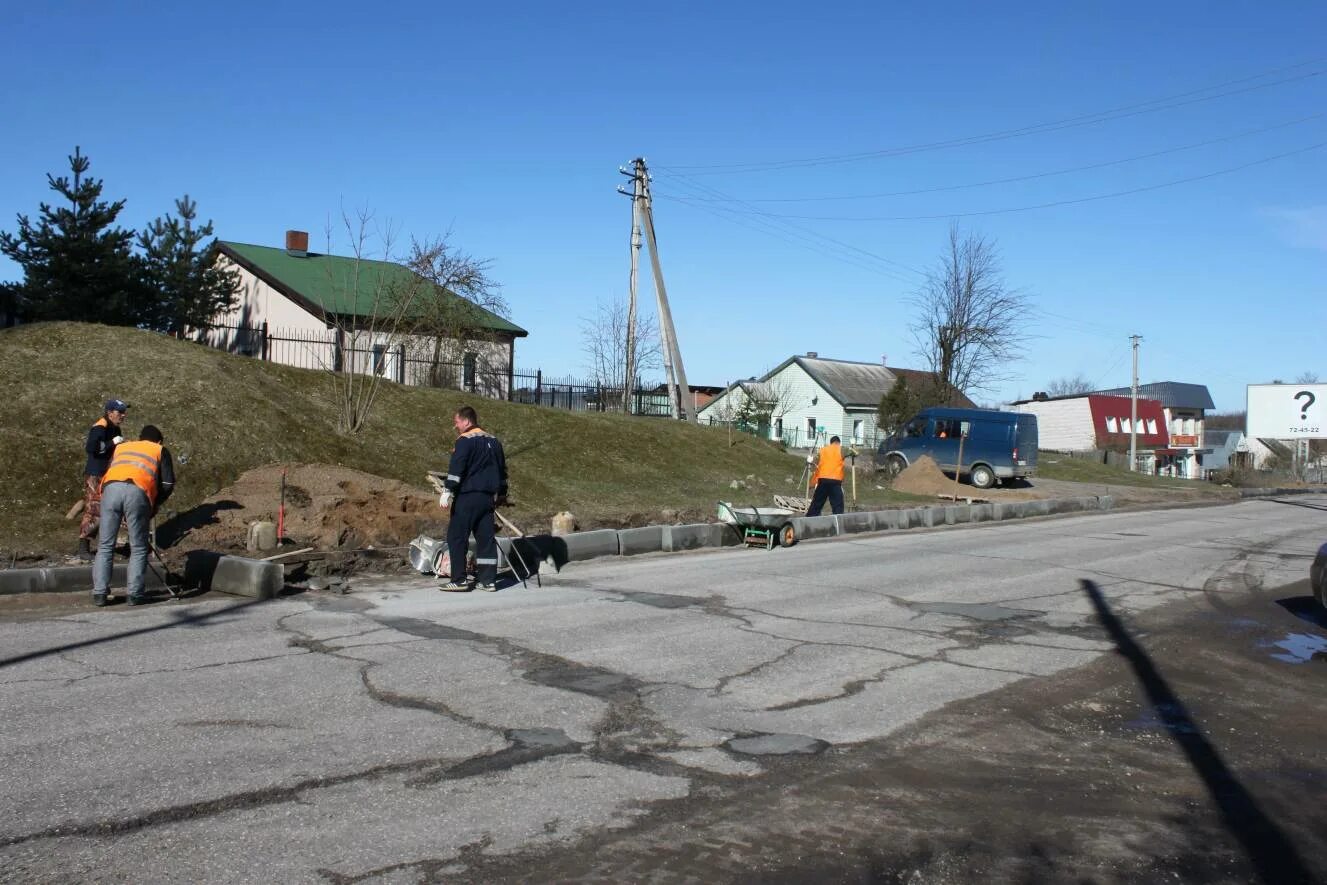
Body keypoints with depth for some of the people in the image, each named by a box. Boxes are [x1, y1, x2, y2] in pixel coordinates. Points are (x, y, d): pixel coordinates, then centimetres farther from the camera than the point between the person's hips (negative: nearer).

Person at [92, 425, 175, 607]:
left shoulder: (121, 447, 35)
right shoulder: (160, 450, 26)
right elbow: (168, 484, 14)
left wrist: (121, 513, 34)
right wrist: (155, 505, 28)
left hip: (111, 489, 3)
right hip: (138, 492, -3)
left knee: (105, 546, 12)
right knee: (138, 549, 9)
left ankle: (99, 593, 10)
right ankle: (135, 594, 7)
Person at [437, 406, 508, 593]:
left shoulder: (465, 440, -9)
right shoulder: (493, 440, 16)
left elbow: (456, 468, -18)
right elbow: (502, 468, 24)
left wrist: (448, 491, -19)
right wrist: (502, 493, 32)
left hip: (467, 496, -8)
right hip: (488, 497, 8)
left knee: (456, 537, -1)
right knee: (486, 538, 9)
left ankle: (458, 580, -3)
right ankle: (488, 580, 9)